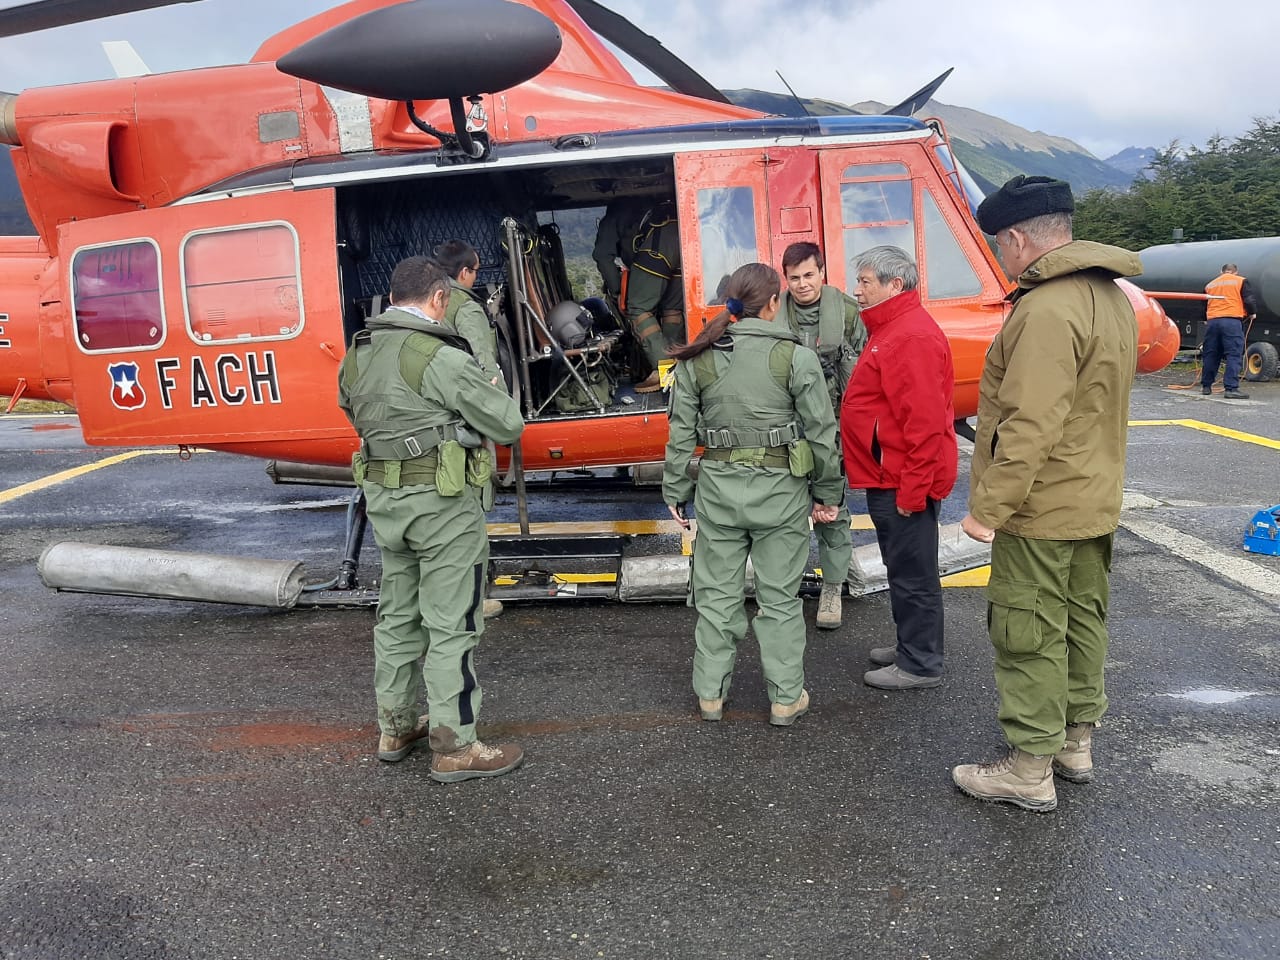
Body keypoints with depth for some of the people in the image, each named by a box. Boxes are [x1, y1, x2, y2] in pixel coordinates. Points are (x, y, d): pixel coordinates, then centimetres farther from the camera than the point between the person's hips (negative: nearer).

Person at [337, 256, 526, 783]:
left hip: (383, 496, 8)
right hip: (441, 502, -8)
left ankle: (394, 728, 32)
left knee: (397, 615, 19)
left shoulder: (356, 355, 7)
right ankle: (454, 748, 9)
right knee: (451, 625, 1)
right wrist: (478, 402, 6)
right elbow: (509, 424, -14)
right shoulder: (439, 357, -18)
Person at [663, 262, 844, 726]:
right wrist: (827, 492, 5)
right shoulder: (796, 357, -8)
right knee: (780, 598, 10)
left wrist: (676, 492, 11)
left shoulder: (696, 360, 0)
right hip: (780, 489, -2)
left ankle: (710, 693, 24)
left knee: (717, 595, 14)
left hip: (719, 488, 2)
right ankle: (786, 698, 20)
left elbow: (681, 434, 2)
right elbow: (821, 432, -5)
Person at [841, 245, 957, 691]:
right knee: (903, 569, 20)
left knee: (912, 574, 0)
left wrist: (912, 490, -23)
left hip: (903, 485, -11)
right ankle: (910, 646, 33)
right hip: (890, 480, 11)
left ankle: (919, 665, 11)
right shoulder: (892, 329, 16)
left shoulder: (912, 336, -19)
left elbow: (925, 421, -25)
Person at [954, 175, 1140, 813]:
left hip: (1040, 510, -10)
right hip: (1095, 501, 10)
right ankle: (1076, 742, 34)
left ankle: (1030, 771, 12)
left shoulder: (1047, 310, -23)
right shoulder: (1110, 296, 10)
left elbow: (1031, 426, -29)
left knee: (1029, 636, 1)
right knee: (1082, 621, 19)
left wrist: (988, 506, -24)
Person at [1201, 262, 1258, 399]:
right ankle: (1231, 388, -14)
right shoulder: (1240, 281, 7)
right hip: (1232, 321, -4)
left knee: (1210, 355, 12)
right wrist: (1252, 313, 17)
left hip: (1212, 321, 5)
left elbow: (1204, 306, 22)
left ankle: (1206, 386, 18)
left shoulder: (1210, 285, 20)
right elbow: (1250, 299, 0)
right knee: (1234, 355, -6)